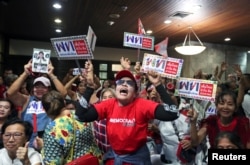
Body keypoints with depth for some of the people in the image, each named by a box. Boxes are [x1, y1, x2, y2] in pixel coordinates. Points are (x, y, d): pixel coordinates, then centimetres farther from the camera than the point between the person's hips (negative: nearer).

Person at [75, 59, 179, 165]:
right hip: (113, 156, 4)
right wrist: (90, 86, -22)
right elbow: (81, 115, -17)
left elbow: (172, 114, -31)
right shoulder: (109, 105, -10)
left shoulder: (142, 105, -20)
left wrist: (158, 85, -34)